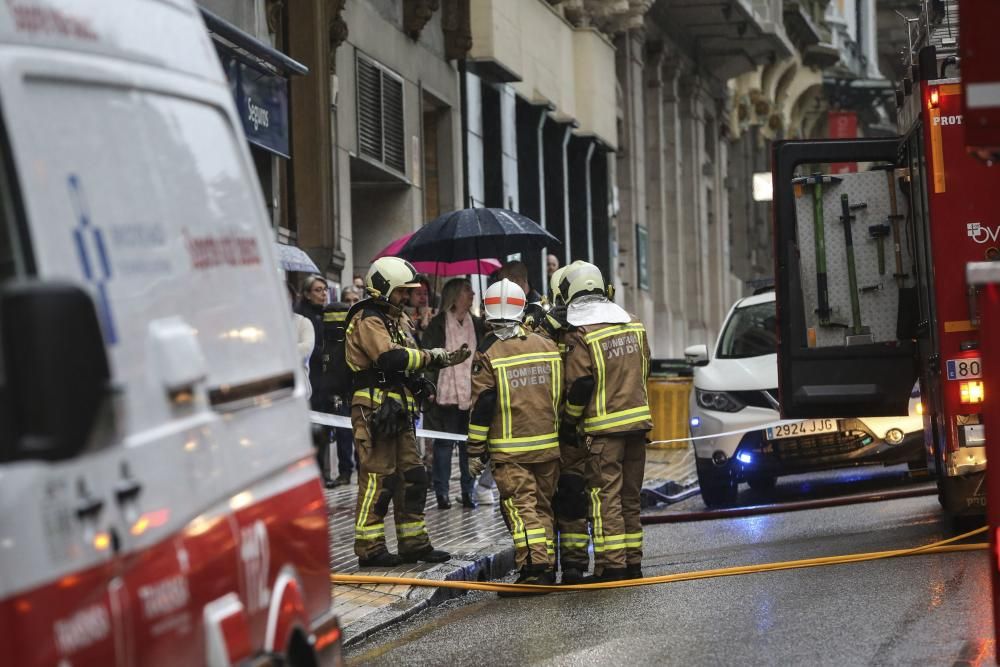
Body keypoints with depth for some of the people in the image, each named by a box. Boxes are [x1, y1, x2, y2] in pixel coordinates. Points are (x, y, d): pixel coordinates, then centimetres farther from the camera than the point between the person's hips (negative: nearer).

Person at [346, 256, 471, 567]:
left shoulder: (398, 320, 21)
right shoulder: (367, 321, -12)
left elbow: (408, 358, 23)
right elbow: (390, 357, -26)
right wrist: (432, 357, -17)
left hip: (398, 410, 10)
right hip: (374, 409, -10)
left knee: (411, 476, 12)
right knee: (378, 477, -9)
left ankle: (414, 543, 19)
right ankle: (369, 549, -6)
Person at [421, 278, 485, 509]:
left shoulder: (477, 325, 11)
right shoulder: (438, 325, -1)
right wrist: (429, 387, -13)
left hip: (471, 394, 4)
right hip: (446, 394, -4)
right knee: (444, 444, 1)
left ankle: (468, 492, 12)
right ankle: (441, 493, 6)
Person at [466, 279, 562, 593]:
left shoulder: (488, 354, -7)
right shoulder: (548, 347, 8)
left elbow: (482, 406, -9)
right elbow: (563, 395, 13)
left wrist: (475, 450, -3)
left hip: (510, 450, -5)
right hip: (548, 445, 5)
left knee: (521, 506, -5)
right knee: (542, 505, 15)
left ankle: (534, 564, -18)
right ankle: (547, 567, 16)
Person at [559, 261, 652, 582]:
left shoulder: (581, 334, -12)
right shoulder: (634, 325, 10)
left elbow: (580, 385, -14)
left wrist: (568, 423, -2)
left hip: (604, 427, -7)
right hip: (638, 422, 7)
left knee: (606, 496, -5)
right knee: (630, 496, 14)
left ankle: (612, 565, -9)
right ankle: (632, 563, 17)